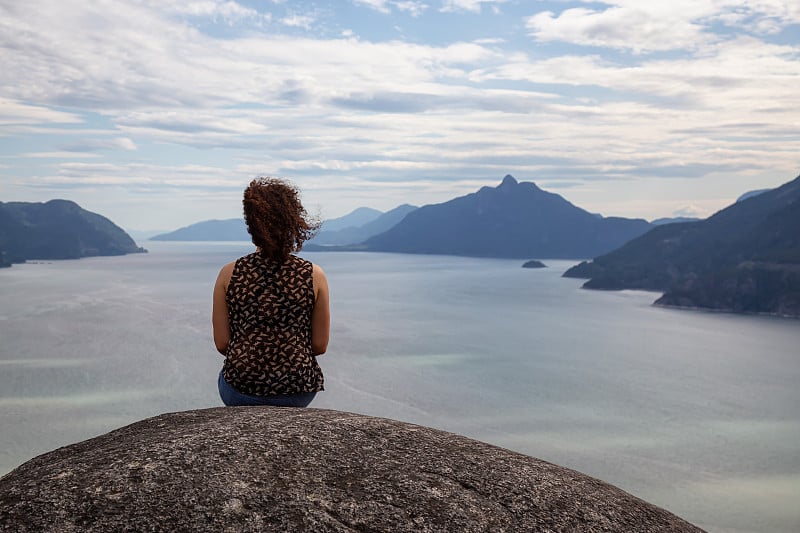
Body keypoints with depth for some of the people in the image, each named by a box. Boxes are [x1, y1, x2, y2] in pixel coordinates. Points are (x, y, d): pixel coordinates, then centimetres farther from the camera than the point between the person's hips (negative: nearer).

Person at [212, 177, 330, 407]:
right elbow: (320, 345, -2)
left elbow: (221, 343, -1)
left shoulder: (229, 274, -6)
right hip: (297, 392, 0)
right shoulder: (314, 276, -7)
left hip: (240, 391, 1)